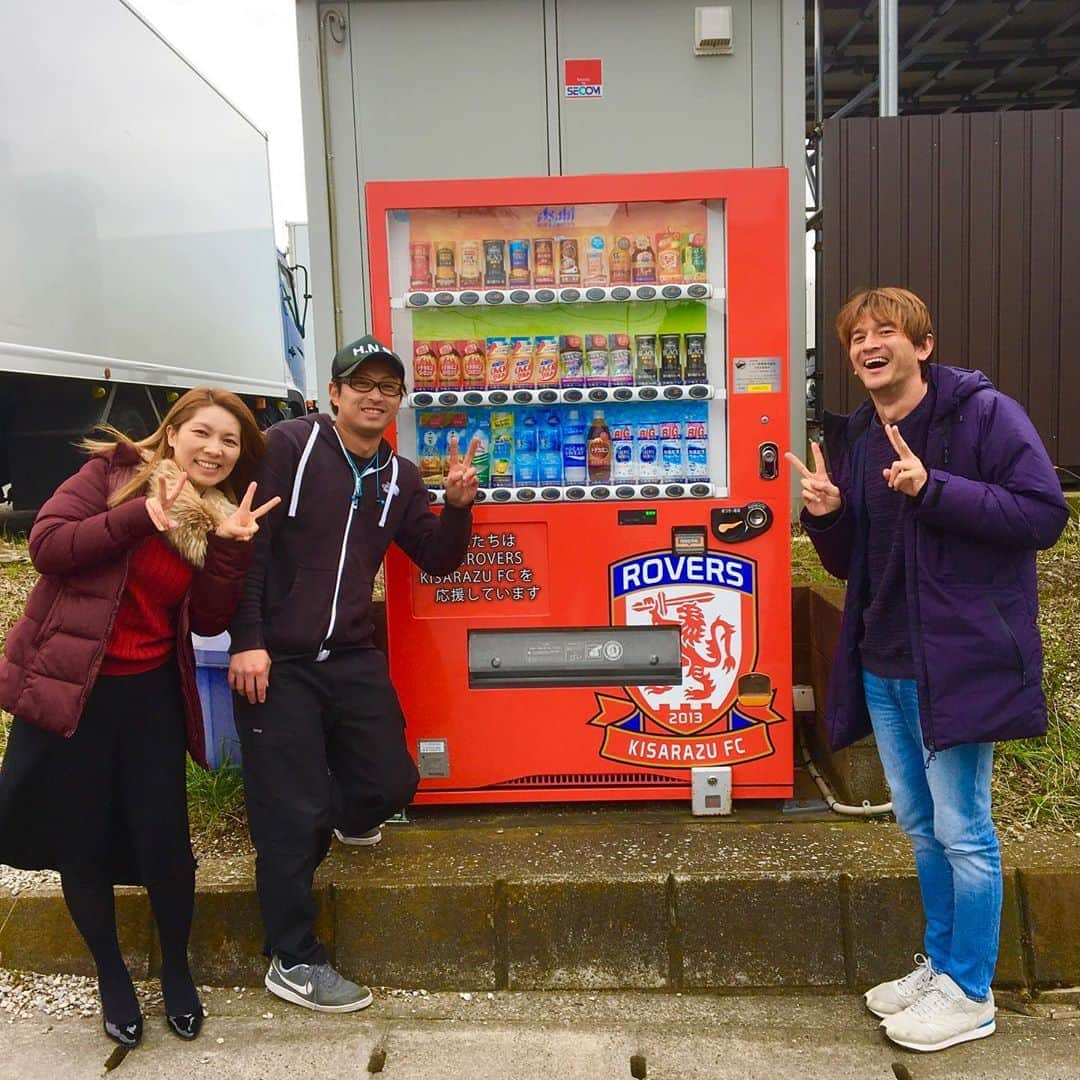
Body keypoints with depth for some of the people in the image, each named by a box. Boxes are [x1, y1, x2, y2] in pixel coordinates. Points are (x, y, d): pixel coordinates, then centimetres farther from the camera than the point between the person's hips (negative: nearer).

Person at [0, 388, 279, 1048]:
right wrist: (141, 516, -24)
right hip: (70, 687, -2)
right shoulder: (114, 473, -6)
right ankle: (112, 975, 33)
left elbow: (209, 620, -2)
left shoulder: (218, 516, 4)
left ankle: (177, 969, 30)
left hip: (152, 692, 3)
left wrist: (228, 545, -14)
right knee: (83, 841, 9)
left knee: (164, 839, 3)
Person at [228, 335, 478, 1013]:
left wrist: (458, 507, -8)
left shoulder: (400, 477, 9)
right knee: (291, 813, -1)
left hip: (352, 657, 5)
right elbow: (247, 541, -13)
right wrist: (247, 642, -17)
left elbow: (438, 560, 11)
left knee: (392, 782, 7)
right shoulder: (290, 445, -9)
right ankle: (294, 962, 17)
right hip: (275, 661, -5)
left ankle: (343, 817, 45)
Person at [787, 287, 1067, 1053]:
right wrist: (826, 515, -8)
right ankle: (940, 965, 36)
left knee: (962, 831, 4)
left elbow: (1046, 514, -17)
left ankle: (970, 995, 22)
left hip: (960, 660, -7)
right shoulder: (854, 438, 10)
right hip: (882, 666, 7)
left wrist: (933, 489, -25)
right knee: (920, 826, 18)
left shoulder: (983, 413, -9)